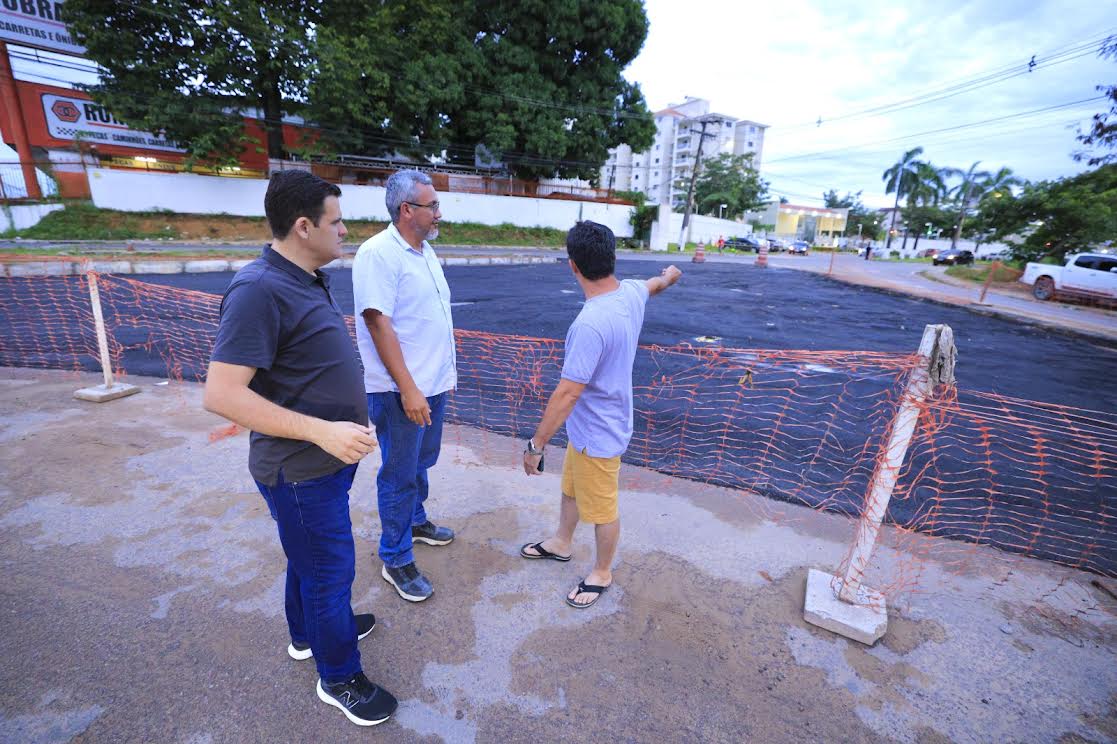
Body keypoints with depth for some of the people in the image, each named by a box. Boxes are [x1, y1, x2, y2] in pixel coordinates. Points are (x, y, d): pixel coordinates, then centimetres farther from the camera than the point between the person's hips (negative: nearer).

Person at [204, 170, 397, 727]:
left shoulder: (308, 280, 5)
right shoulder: (260, 290, -24)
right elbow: (220, 393, -27)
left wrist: (341, 431, 19)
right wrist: (322, 431, -31)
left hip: (328, 456, 9)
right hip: (301, 470, -9)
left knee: (310, 558, 26)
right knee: (329, 569, 9)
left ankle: (307, 633, 50)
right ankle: (340, 678, 32)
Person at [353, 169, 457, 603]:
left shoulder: (425, 250, 10)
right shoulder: (378, 253, -17)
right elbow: (378, 323, -22)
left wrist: (444, 373, 17)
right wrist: (408, 389, -24)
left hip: (433, 384, 8)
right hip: (401, 390, -8)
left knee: (422, 462, 23)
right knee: (399, 474, 6)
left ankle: (415, 521, 45)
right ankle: (395, 560, 24)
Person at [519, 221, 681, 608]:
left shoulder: (591, 323, -34)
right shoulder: (632, 292, -6)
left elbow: (567, 393, -30)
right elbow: (654, 284, 20)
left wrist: (536, 444, -19)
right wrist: (669, 274, 45)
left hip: (598, 435, -9)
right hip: (587, 427, 9)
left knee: (601, 509, 15)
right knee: (570, 488, 28)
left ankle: (602, 573, 40)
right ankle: (560, 544, 52)